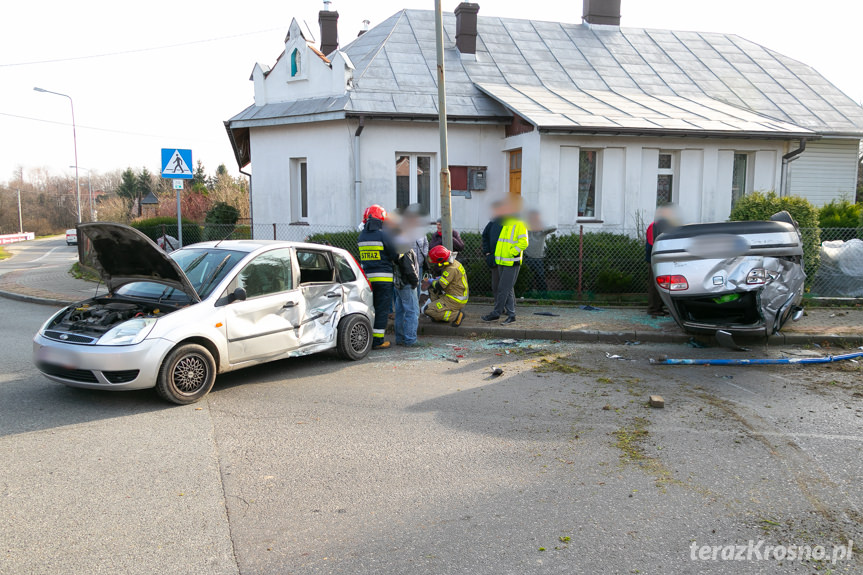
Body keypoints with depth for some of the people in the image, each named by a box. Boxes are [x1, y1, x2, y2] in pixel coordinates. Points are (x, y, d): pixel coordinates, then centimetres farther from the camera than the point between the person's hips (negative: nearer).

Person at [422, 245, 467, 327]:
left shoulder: (452, 269, -24)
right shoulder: (453, 263, 5)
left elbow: (439, 286, -21)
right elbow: (444, 278, 19)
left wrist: (432, 282, -1)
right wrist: (433, 281, 0)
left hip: (455, 301, -10)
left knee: (428, 310, -9)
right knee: (432, 288, 19)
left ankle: (457, 315, -9)